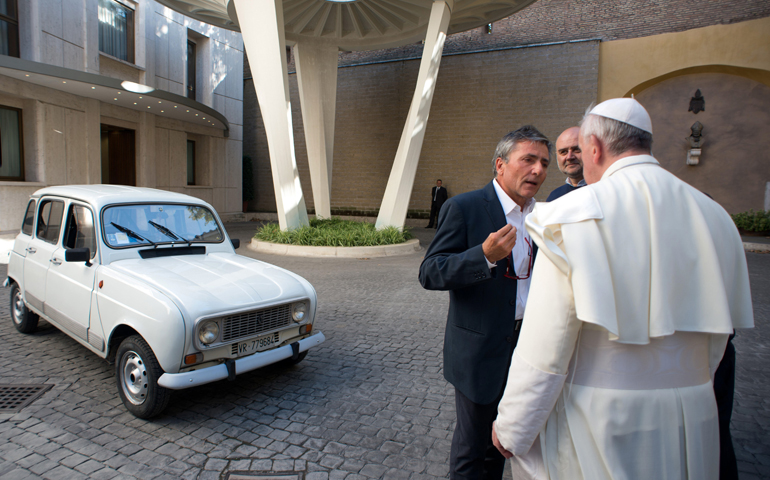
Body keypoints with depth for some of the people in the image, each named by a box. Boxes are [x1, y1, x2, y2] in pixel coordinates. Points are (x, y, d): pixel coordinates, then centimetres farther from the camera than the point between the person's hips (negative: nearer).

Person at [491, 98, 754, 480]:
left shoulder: (574, 217, -19)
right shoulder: (714, 217, 0)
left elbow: (544, 348, -19)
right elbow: (716, 339, 10)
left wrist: (510, 429, -7)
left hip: (599, 425, -6)